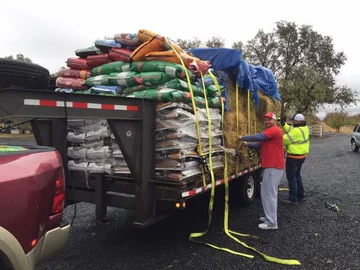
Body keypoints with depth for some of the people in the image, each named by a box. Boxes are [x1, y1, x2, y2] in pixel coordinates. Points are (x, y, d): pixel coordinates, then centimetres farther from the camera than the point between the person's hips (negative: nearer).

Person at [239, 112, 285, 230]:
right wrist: (247, 144, 2)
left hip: (274, 167, -11)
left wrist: (243, 138, -14)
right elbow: (260, 145, 16)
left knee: (269, 194, -10)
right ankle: (270, 217, 28)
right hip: (272, 166, 11)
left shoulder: (275, 130, -13)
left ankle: (271, 223, -5)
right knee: (270, 193, 18)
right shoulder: (269, 132, 22)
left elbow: (259, 137, -24)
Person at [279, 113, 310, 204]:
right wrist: (283, 124, 7)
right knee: (297, 175, 23)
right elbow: (290, 131, 11)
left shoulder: (297, 131, -25)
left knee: (291, 177, 1)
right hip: (301, 156, 10)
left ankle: (293, 199, 8)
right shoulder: (304, 128, 4)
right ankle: (301, 195, 32)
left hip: (293, 157, -10)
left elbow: (285, 140, -20)